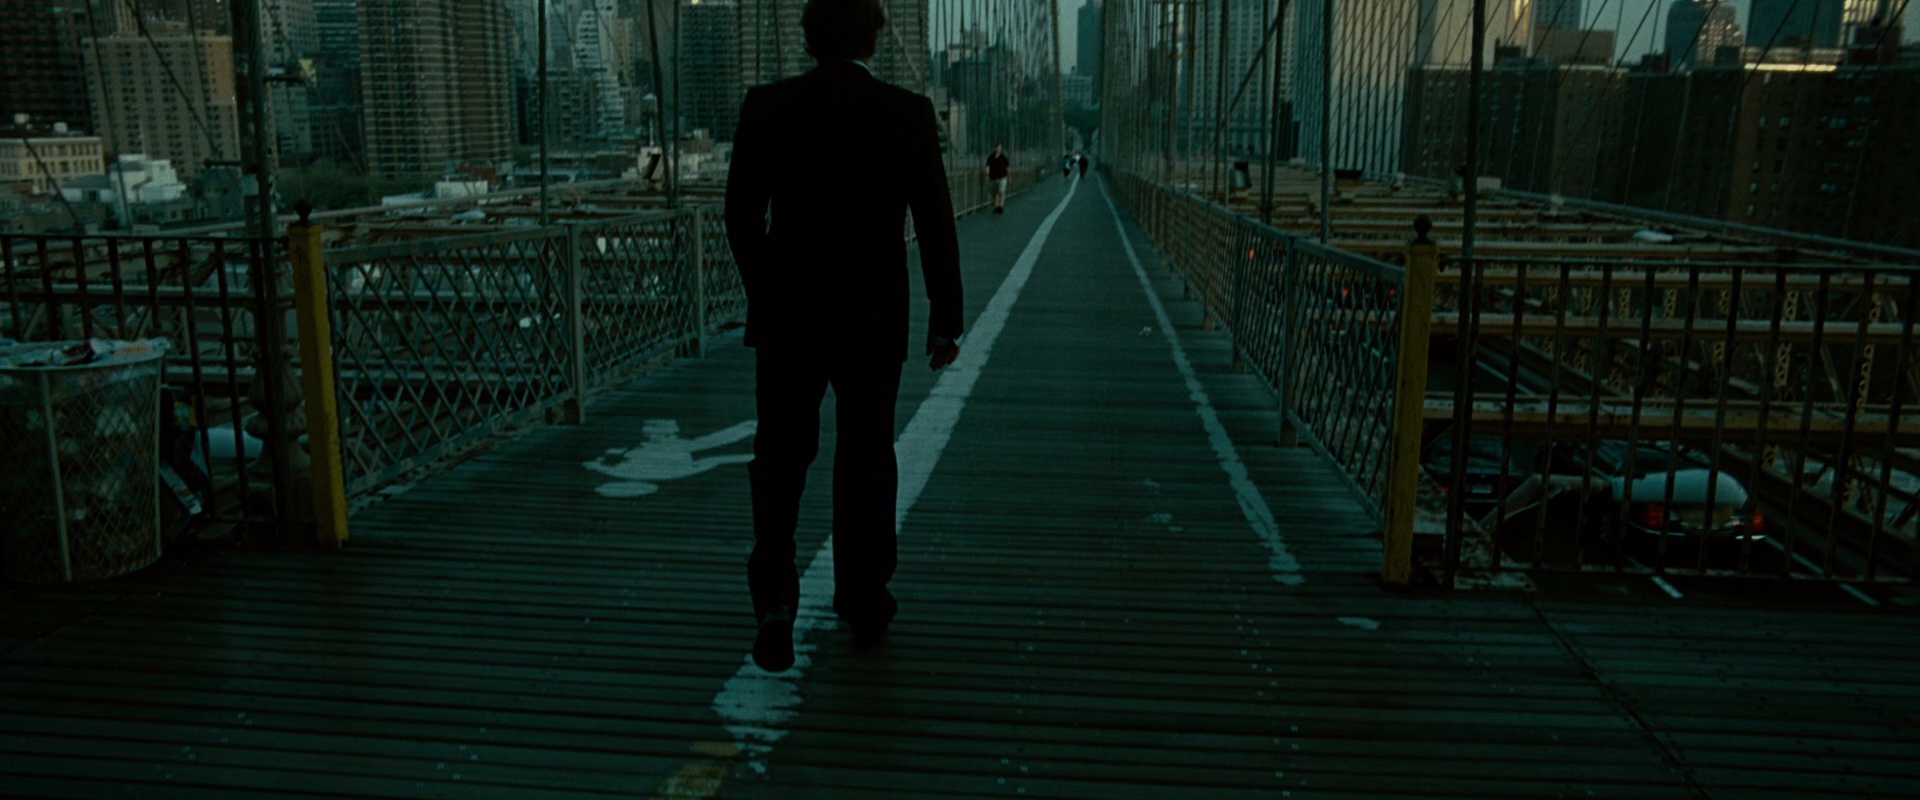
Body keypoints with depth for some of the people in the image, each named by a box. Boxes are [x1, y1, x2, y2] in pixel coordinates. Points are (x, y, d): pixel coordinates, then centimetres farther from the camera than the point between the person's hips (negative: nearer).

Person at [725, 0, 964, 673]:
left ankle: (775, 601, -2)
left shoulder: (766, 107, -4)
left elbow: (741, 217, 1)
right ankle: (864, 603, 23)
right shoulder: (910, 114, -5)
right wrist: (946, 320, 4)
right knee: (866, 458, 13)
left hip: (786, 315, 0)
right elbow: (935, 227, -4)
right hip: (874, 319, 0)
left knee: (780, 459, 10)